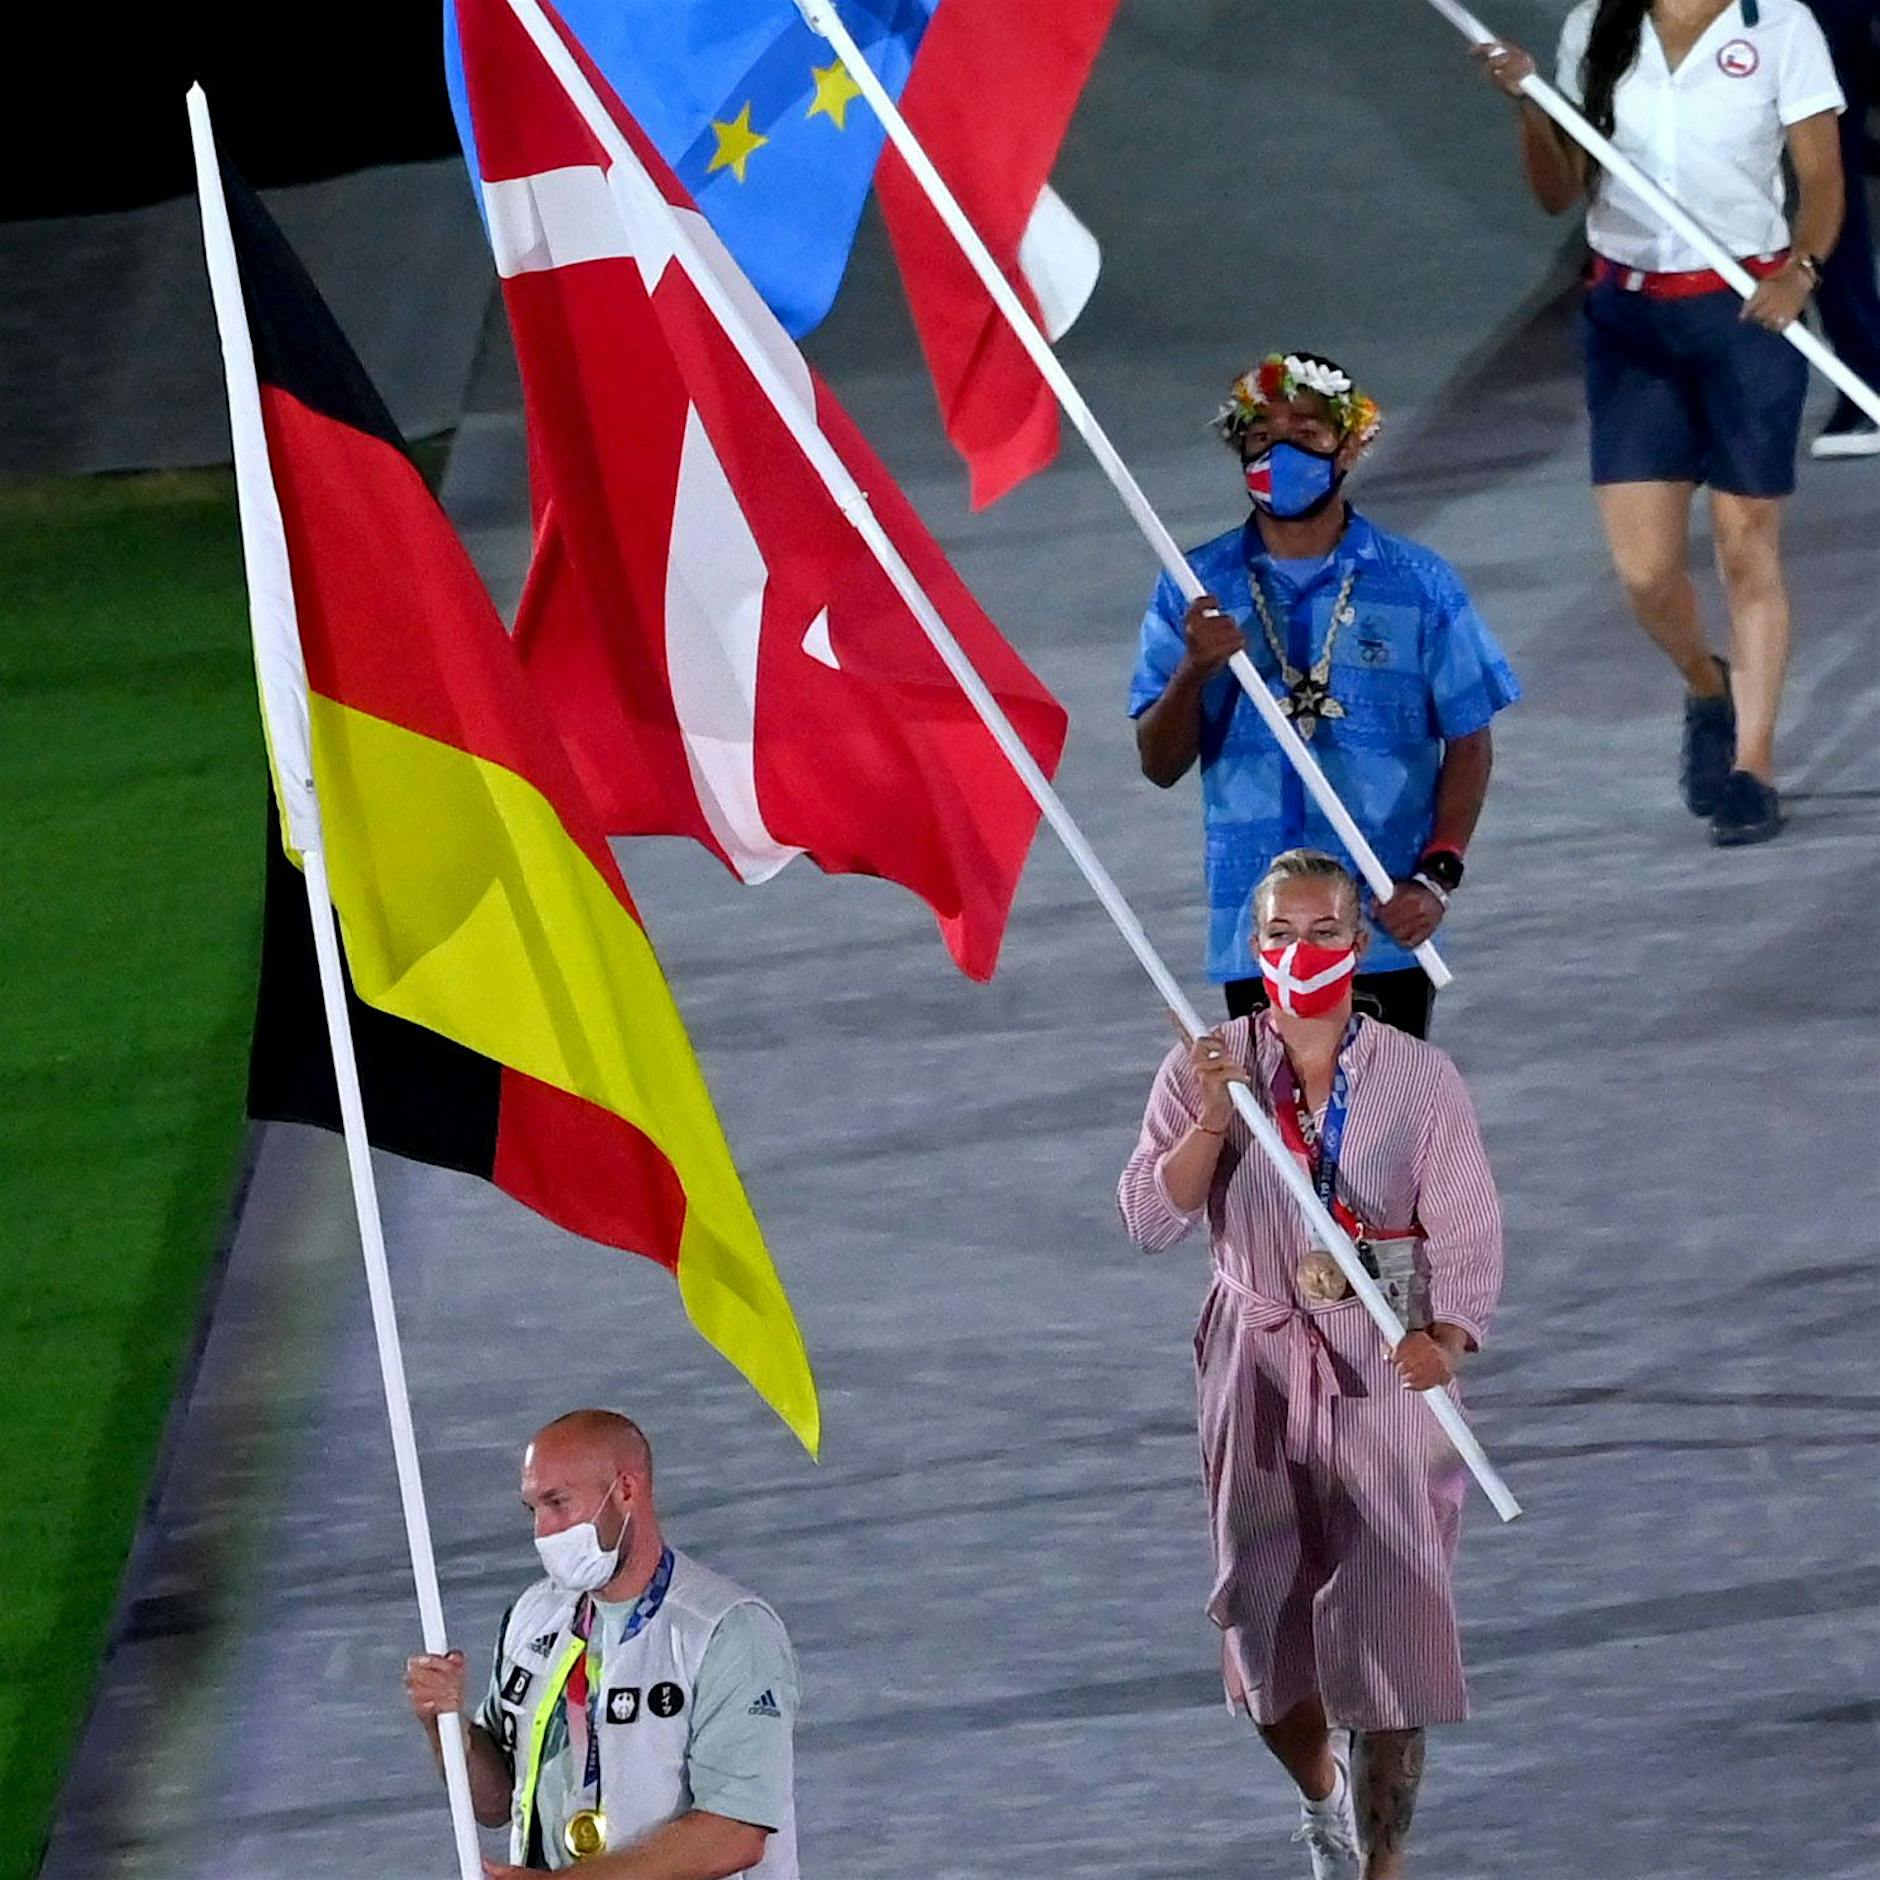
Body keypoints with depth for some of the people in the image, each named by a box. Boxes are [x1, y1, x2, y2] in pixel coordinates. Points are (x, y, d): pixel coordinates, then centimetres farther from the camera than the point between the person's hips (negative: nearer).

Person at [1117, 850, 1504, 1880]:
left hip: (1387, 1369, -2)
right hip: (1258, 1362, 2)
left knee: (1387, 1612, -10)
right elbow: (1150, 1220, -6)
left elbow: (1468, 1232, -8)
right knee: (1265, 1611, 7)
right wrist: (1211, 1122, -20)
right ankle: (1322, 1793, 37)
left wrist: (1446, 1338, -25)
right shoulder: (1205, 1068, 0)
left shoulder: (1418, 1077, -5)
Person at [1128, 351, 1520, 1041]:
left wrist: (1437, 877, -9)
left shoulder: (1418, 585, 1)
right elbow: (1160, 765, 4)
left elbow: (1469, 743, 3)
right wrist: (1194, 672, -15)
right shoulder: (1196, 589, 5)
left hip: (1386, 927, -1)